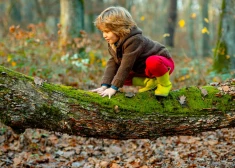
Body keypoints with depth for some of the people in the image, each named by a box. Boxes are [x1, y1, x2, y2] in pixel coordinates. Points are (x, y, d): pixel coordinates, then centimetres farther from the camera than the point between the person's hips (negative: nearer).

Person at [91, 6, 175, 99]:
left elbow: (126, 66, -34)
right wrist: (105, 85, -18)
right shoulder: (113, 42, -4)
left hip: (161, 62, -9)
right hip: (143, 70, 9)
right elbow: (112, 63, -7)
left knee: (153, 62, -43)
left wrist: (114, 88, -33)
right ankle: (150, 82, 3)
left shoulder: (133, 40, -33)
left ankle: (165, 84, -14)